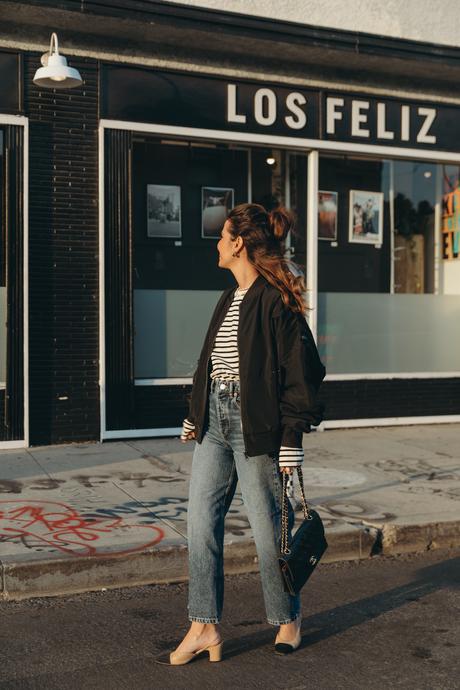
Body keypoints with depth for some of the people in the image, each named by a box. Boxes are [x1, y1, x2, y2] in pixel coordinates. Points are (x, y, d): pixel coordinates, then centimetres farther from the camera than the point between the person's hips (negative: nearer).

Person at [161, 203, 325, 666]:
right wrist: (194, 416, 19)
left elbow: (300, 373, -14)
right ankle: (204, 628, 17)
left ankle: (288, 620, 28)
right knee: (200, 522, 6)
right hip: (214, 420, 8)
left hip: (256, 426, -8)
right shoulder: (230, 297, 14)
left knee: (268, 528, 5)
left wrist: (291, 439, -15)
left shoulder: (276, 300, -12)